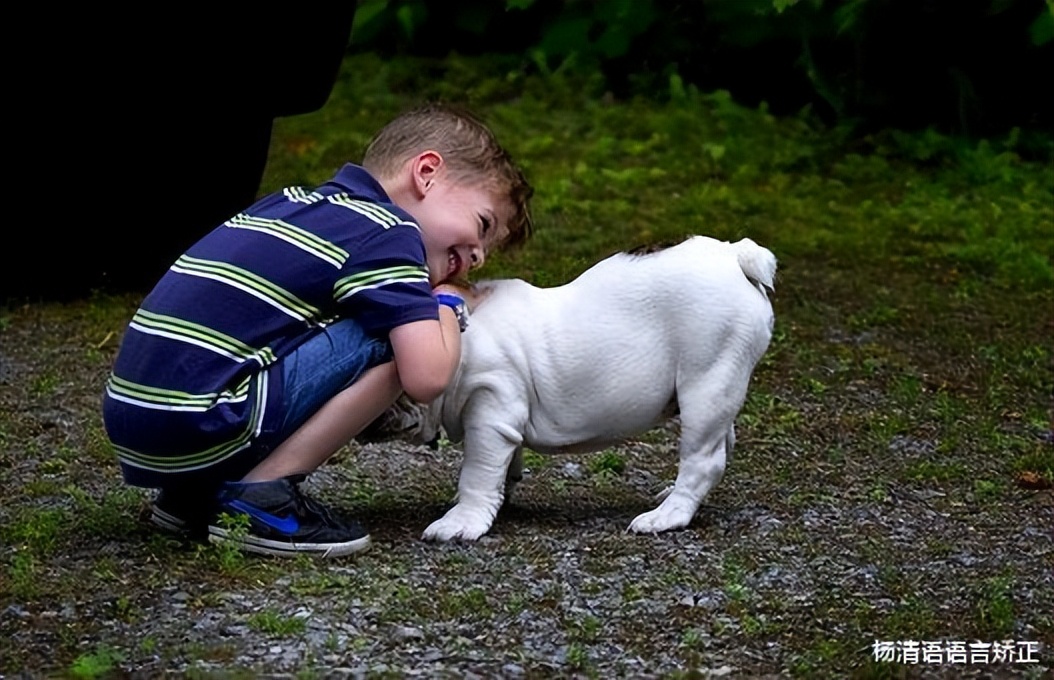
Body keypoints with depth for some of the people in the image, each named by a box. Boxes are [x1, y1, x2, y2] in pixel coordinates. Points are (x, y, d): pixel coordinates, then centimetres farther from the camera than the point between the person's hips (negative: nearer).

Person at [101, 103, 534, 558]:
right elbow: (426, 378, -13)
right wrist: (448, 304, 8)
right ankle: (259, 497, -8)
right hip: (197, 430, -9)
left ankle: (192, 496, 16)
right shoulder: (388, 231, -4)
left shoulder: (292, 202, 19)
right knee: (393, 341, -6)